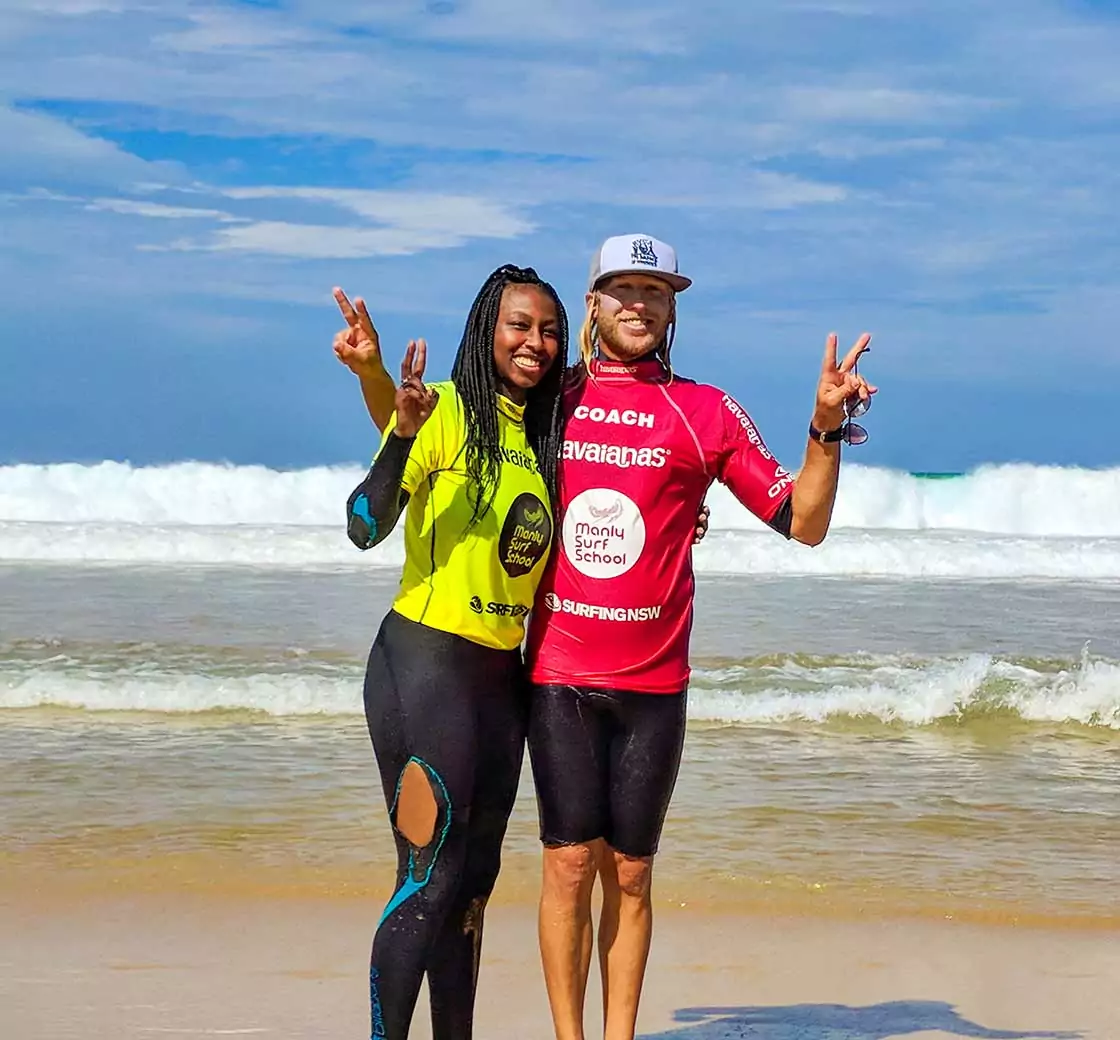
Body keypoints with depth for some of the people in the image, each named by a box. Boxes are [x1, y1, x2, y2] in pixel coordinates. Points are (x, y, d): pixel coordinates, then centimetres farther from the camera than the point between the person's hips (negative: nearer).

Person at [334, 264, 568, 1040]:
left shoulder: (548, 434, 12)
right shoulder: (446, 411, -10)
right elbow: (366, 527, -19)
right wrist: (403, 431, -32)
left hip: (502, 676, 8)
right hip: (425, 663, -8)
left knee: (474, 878, 12)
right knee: (429, 878, -9)